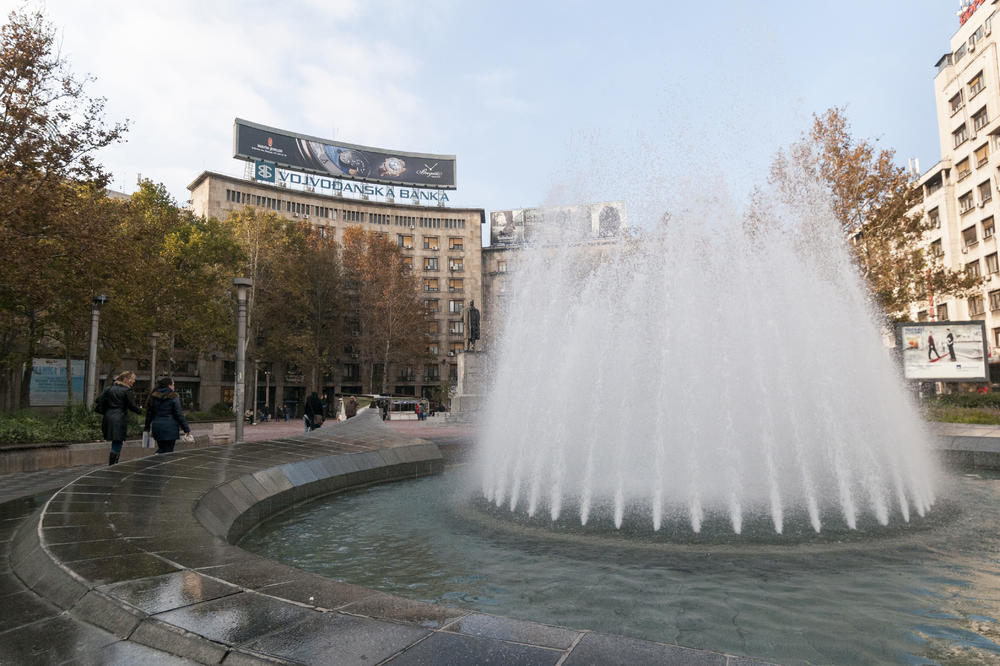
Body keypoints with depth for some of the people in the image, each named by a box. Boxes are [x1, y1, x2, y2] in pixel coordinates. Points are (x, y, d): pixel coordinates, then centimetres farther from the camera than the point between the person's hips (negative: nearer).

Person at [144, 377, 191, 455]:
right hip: (170, 429, -6)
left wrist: (148, 428, 24)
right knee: (168, 451, 0)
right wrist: (186, 428, -5)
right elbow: (179, 414, -10)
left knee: (161, 449, 20)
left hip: (157, 428, 6)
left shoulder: (153, 397, 9)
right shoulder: (173, 397, -9)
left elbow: (149, 414, 14)